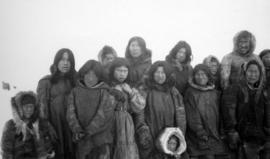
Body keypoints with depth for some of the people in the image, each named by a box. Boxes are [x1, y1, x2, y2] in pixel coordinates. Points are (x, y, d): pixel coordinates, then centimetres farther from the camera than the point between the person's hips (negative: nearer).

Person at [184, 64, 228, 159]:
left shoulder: (215, 93, 12)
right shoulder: (190, 93, -1)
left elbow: (218, 115, 13)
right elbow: (192, 117, -7)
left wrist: (219, 133, 5)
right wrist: (201, 133, -15)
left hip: (215, 136, 4)